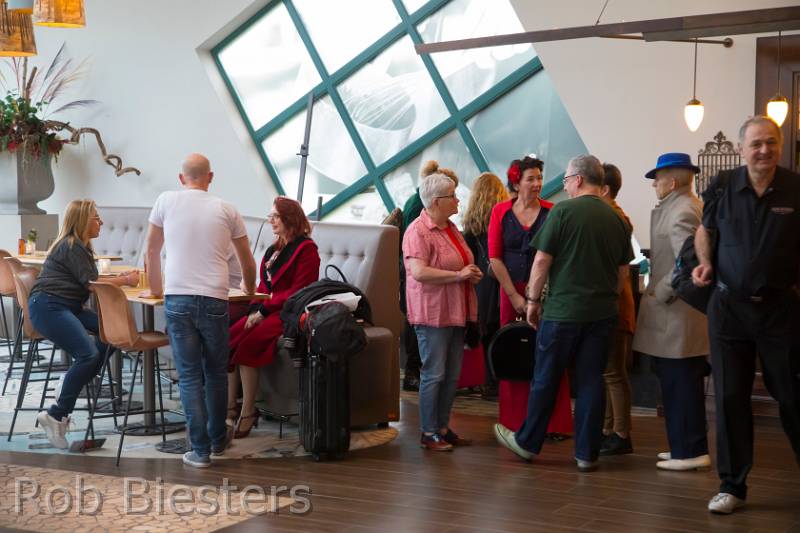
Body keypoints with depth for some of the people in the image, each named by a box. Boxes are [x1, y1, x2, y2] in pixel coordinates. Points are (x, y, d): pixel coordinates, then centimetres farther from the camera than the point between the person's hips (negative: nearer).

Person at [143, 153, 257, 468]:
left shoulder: (166, 201, 6)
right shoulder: (227, 210, 8)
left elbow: (151, 251, 16)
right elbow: (247, 262, 19)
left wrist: (155, 288, 32)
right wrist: (250, 289, 40)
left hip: (177, 299, -1)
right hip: (215, 300, 1)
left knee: (189, 375, 3)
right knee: (216, 373, 16)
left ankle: (200, 450, 2)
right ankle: (218, 439, 30)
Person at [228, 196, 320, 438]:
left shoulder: (306, 249, -6)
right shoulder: (273, 249, 21)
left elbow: (298, 291, -14)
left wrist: (264, 310, -16)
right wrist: (254, 310, 0)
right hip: (266, 311, 8)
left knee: (247, 345, -27)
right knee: (227, 339, -16)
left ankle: (248, 413, -19)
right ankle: (230, 407, -15)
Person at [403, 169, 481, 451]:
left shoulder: (451, 227, 16)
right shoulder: (418, 231, -13)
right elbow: (419, 272, -24)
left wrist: (472, 273, 8)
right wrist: (458, 275, -20)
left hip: (454, 312, 9)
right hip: (432, 313, -9)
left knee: (452, 375, 12)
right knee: (434, 374, -4)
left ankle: (443, 427, 21)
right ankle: (429, 433, 5)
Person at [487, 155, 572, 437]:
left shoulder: (552, 212, 1)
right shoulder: (501, 211, 4)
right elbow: (494, 257, 2)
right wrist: (514, 296, -4)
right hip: (512, 292, 1)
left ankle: (553, 423, 5)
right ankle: (515, 422, 14)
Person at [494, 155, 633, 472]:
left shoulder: (563, 211, -9)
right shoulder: (616, 218, 6)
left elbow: (542, 260, -10)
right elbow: (623, 272, 11)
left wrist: (533, 300, -1)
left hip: (562, 311, -4)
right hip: (603, 313, 4)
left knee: (545, 380, 8)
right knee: (591, 382, 8)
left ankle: (527, 443, 22)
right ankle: (587, 454, 12)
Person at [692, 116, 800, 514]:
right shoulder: (722, 187, -1)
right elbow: (704, 230, 15)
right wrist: (705, 263, -3)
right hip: (729, 306, 1)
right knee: (730, 397, 5)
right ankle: (732, 485, 16)